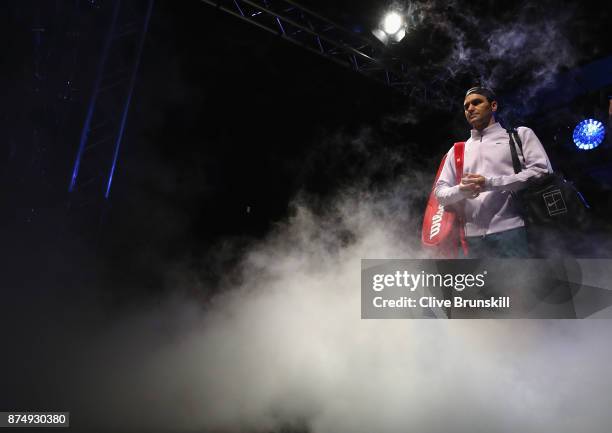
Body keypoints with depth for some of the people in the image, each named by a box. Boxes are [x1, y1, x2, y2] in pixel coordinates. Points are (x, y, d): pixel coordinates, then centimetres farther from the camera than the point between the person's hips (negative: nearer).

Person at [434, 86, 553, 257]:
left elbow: (542, 171, -3)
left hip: (513, 232, -3)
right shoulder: (456, 151, 22)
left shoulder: (520, 134, 12)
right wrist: (461, 190, -8)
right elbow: (440, 191, 17)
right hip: (474, 238, 4)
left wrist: (490, 183, -11)